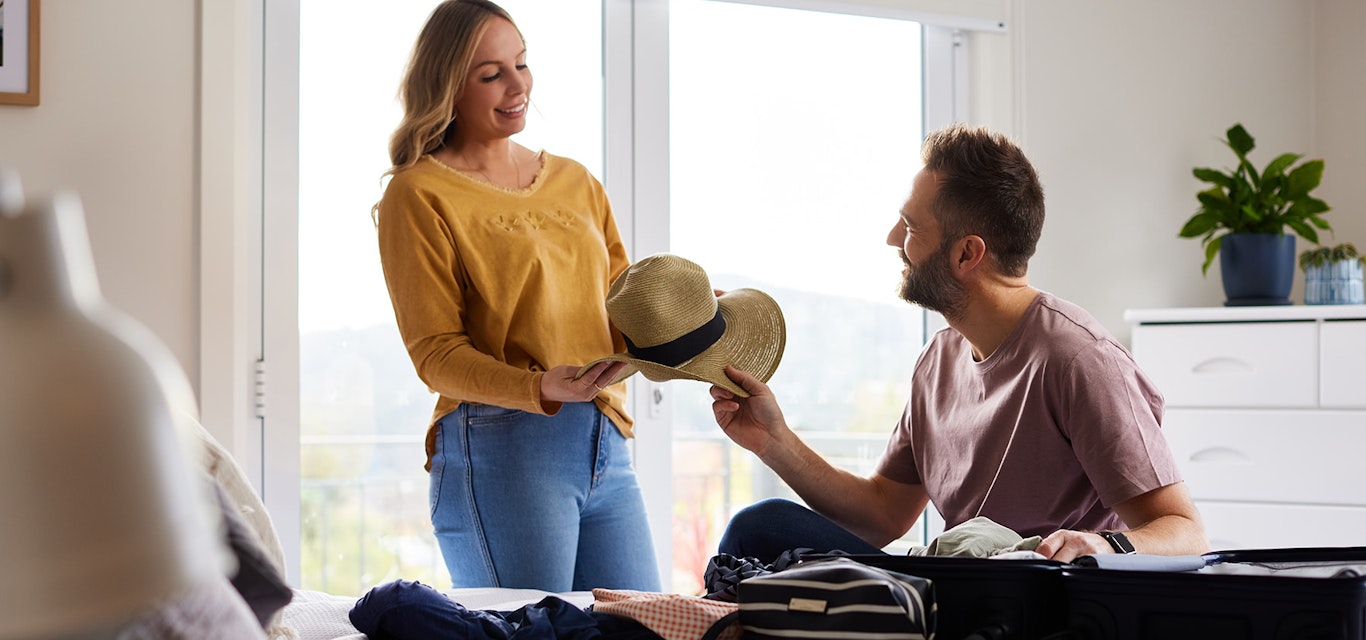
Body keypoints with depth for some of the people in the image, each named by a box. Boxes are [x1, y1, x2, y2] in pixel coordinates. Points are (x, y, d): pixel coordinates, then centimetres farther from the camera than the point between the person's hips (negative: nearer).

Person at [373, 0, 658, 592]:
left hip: (607, 447, 6)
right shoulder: (419, 194, 0)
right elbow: (435, 353, -6)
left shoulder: (576, 183, 19)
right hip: (499, 448, -6)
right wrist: (543, 388, -22)